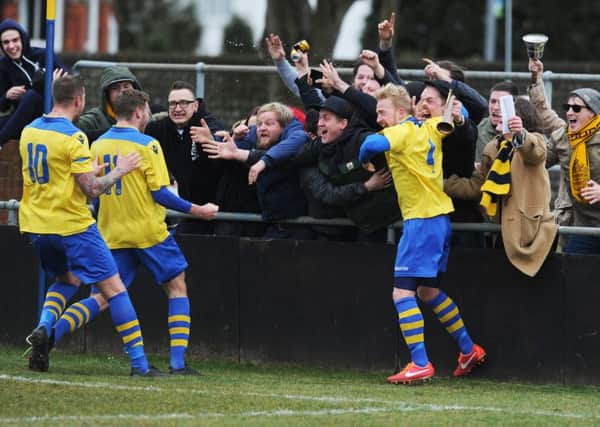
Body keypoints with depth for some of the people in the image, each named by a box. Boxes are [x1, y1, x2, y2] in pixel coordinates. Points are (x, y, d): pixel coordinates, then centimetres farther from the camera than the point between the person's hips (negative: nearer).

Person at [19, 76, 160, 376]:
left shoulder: (29, 132, 6)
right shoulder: (73, 138, -16)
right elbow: (91, 190, -19)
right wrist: (119, 171, -3)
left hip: (37, 226, 7)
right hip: (73, 226, -7)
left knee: (67, 279, 28)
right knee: (113, 287, -1)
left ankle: (43, 328, 0)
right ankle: (139, 363, -4)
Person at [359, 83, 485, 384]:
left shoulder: (403, 132, -11)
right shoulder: (429, 129, 13)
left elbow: (374, 144, -29)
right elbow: (456, 115, 33)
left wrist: (364, 159, -11)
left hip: (421, 220, -10)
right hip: (440, 216, 10)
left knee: (402, 292, -11)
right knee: (428, 291, 22)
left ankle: (420, 364, -17)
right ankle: (469, 350, 30)